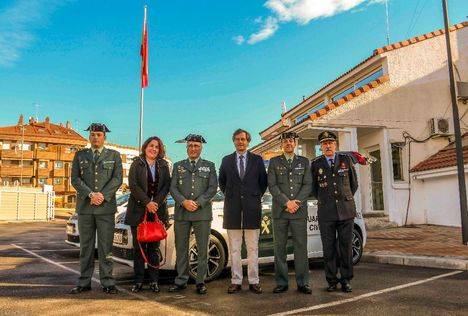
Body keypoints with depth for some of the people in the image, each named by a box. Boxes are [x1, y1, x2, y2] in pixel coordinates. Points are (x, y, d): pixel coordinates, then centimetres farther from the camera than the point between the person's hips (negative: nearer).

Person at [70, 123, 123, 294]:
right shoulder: (80, 155, 12)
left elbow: (117, 179, -1)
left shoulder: (114, 155, 8)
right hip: (85, 207, 2)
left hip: (106, 207, -2)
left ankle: (107, 283, 7)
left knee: (105, 246, 0)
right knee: (85, 246, 7)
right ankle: (84, 282, 15)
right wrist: (91, 194, -12)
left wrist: (103, 195, -14)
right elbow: (75, 179, 2)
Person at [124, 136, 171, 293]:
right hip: (138, 211, -1)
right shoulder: (136, 164, 5)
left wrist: (156, 202, -11)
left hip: (157, 211, 2)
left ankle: (154, 281, 11)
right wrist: (147, 203, -14)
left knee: (154, 247, 5)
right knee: (139, 247, 3)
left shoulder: (163, 165, 11)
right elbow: (133, 185, -5)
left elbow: (166, 186, 3)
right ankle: (138, 281, 11)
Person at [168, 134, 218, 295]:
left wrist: (198, 203, -11)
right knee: (181, 248, 6)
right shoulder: (178, 166, 14)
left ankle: (200, 281, 10)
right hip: (181, 214, 1)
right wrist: (184, 202, -11)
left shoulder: (209, 166, 10)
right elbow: (173, 188, 5)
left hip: (202, 213, -1)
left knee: (202, 249, 1)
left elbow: (213, 188, 1)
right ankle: (181, 280, 17)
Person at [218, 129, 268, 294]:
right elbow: (221, 182, 18)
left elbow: (263, 181, 11)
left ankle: (254, 281, 12)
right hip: (233, 209, 1)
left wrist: (256, 197, 5)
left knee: (253, 248, 4)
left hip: (252, 208, -1)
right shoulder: (226, 160, 10)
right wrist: (230, 196, 11)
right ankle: (236, 281, 13)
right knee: (234, 248, 5)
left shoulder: (257, 160, 7)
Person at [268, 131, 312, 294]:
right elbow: (272, 185, 0)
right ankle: (282, 282, 11)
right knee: (280, 248, 3)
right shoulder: (274, 162, 10)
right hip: (279, 211, 0)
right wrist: (286, 202, -10)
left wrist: (297, 202, -9)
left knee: (301, 247, 1)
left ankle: (302, 283, 9)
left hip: (299, 210, 0)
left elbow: (308, 185, 5)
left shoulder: (304, 162, 13)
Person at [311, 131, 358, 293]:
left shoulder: (346, 159, 7)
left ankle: (346, 280, 16)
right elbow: (313, 188, 15)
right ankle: (332, 280, 14)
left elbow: (354, 184, 16)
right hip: (326, 212, 0)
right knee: (329, 248, 3)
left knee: (346, 246, 4)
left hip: (346, 211, 1)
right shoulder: (315, 164, 5)